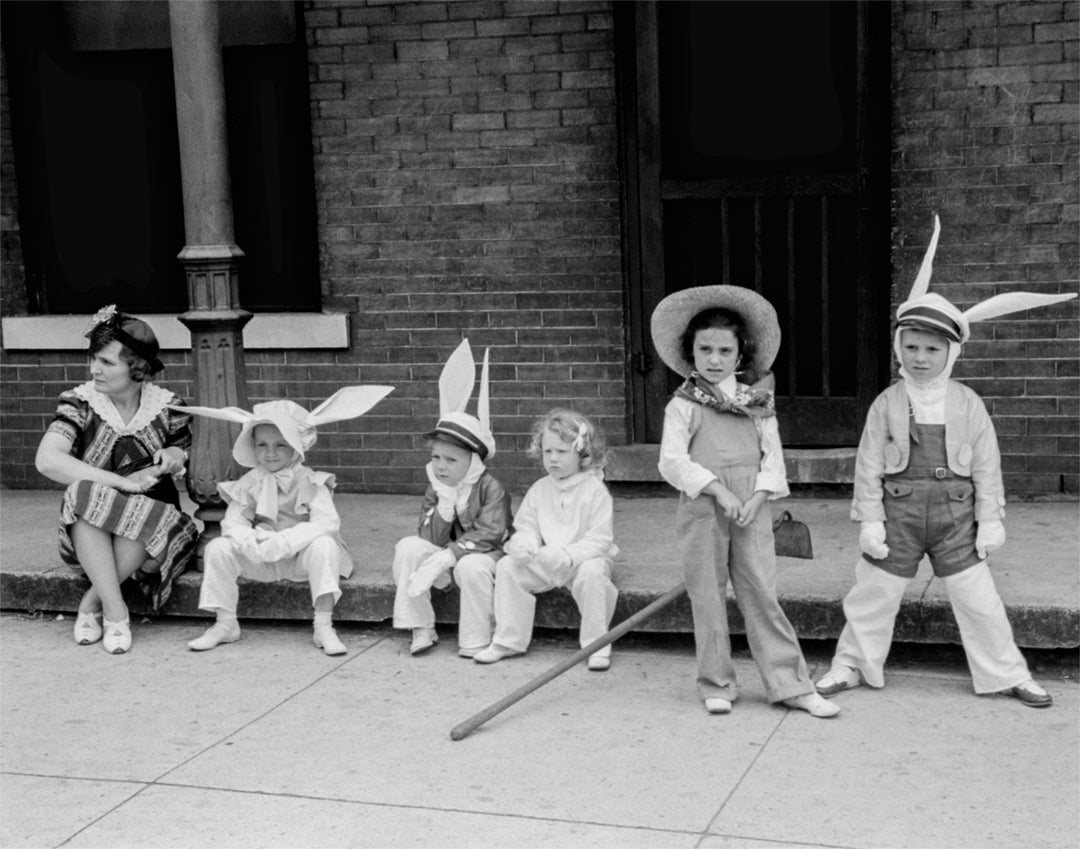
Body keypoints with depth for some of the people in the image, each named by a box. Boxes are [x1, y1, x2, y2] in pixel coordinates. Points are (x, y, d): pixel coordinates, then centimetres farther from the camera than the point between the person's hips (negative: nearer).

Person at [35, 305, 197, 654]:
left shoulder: (167, 406, -1)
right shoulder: (79, 403, -5)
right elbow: (47, 460, -21)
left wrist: (176, 457, -12)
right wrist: (122, 482, -27)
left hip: (154, 520, 0)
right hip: (90, 532, 0)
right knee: (85, 494, -33)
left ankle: (91, 603, -14)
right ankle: (115, 608, -29)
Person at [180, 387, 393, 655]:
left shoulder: (310, 483, -11)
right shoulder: (249, 484, 0)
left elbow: (327, 523, -25)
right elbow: (233, 521, -7)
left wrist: (283, 542, -36)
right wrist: (249, 542, -32)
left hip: (300, 557, -3)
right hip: (261, 560, 3)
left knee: (323, 546, -33)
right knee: (217, 548, -17)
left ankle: (323, 627, -30)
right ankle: (225, 624, -5)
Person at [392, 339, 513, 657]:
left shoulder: (490, 489, -13)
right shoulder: (435, 491, 2)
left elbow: (489, 535, -22)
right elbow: (431, 539, -7)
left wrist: (448, 556, -29)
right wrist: (446, 502, -21)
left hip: (484, 555, -5)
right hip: (446, 556, 5)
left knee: (472, 566, -38)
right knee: (408, 547, -19)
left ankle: (475, 640, -20)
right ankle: (421, 629, -13)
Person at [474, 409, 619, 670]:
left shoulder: (595, 490, -9)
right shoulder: (539, 490, 7)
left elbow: (599, 540, -15)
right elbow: (526, 527, 8)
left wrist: (567, 555, -28)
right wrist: (522, 545, -17)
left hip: (584, 559, -5)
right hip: (542, 562, 5)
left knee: (591, 573, -37)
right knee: (506, 566, -14)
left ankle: (597, 646, -22)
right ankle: (508, 640, -4)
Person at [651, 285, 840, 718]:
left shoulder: (757, 402, 9)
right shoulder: (683, 405, 0)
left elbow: (772, 455, 7)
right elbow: (672, 461, -9)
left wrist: (757, 497, -9)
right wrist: (718, 489, -17)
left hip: (750, 509, 2)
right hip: (702, 509, -1)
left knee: (761, 592, 1)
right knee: (707, 596, 5)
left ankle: (790, 684, 6)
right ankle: (716, 685, 17)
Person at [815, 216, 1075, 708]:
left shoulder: (967, 405, -1)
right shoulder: (887, 404, -3)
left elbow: (986, 465, 2)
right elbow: (868, 465, -3)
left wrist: (990, 519, -1)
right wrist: (869, 520, -7)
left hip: (955, 515, 0)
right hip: (899, 511, 0)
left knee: (979, 600, 3)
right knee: (873, 594, 7)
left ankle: (1007, 675, 16)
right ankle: (850, 666, 24)